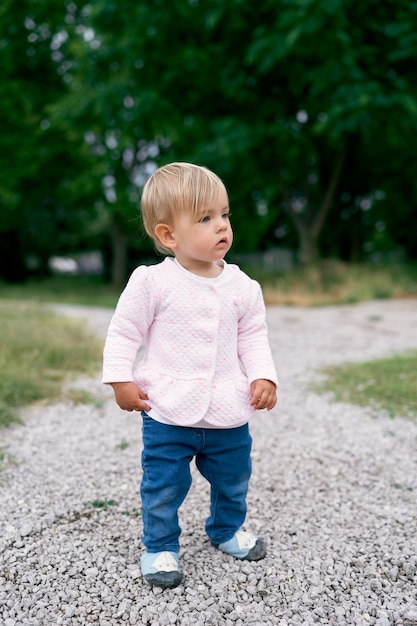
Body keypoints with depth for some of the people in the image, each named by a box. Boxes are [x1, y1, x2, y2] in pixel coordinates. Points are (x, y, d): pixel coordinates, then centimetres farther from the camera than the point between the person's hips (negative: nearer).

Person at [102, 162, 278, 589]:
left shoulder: (241, 285, -1)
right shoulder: (151, 282, -12)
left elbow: (253, 336, 7)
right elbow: (124, 332, -5)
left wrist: (262, 377, -4)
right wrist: (121, 380, -10)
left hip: (229, 414, 4)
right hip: (168, 414, -3)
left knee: (233, 481, 21)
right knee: (163, 487, 9)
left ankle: (227, 529, 48)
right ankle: (160, 546, 33)